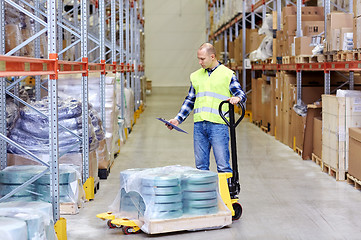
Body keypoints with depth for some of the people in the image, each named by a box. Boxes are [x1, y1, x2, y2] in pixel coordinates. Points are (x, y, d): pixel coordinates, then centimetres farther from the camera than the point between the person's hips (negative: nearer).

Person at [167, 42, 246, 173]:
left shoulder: (227, 74, 3)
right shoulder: (195, 76, 17)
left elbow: (241, 94, 0)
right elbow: (190, 100, 23)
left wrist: (237, 98, -24)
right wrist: (178, 119, 15)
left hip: (218, 124, -5)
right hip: (199, 125, 5)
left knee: (223, 165, -6)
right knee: (201, 165, 7)